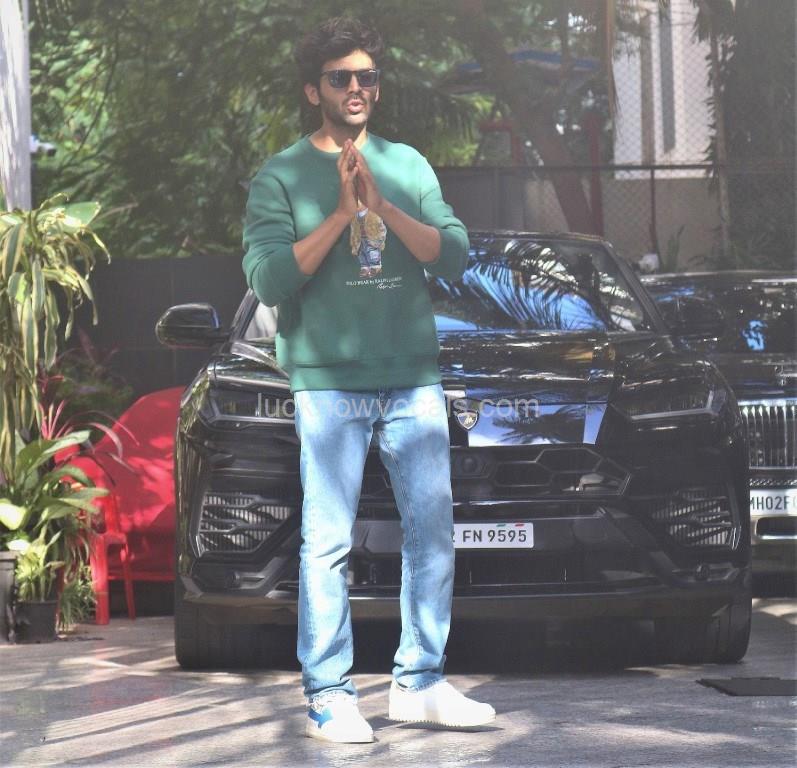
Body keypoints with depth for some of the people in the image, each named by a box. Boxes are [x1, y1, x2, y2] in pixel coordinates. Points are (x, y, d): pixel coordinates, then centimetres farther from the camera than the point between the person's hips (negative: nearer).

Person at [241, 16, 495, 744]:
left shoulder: (408, 165, 13)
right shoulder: (282, 178, 3)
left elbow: (455, 257, 2)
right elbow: (270, 279, -8)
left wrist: (382, 207, -11)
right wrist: (341, 214, -14)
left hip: (414, 377, 4)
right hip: (329, 379, -4)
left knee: (433, 531, 3)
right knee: (328, 540, -8)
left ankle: (420, 682, 11)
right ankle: (329, 696, -7)